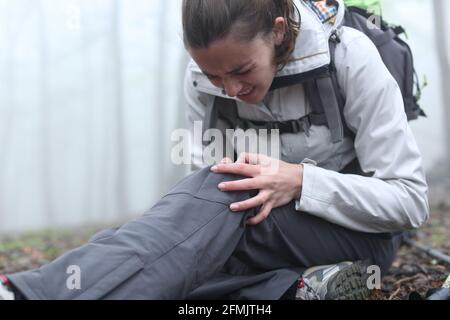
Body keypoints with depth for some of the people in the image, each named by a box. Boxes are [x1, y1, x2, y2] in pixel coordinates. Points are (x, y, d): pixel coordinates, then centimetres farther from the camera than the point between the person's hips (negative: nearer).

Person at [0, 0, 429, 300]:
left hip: (361, 230, -4)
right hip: (264, 224, 4)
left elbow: (410, 199, -16)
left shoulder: (349, 57, -18)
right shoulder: (203, 77, -8)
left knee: (220, 191, -35)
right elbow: (208, 183, 1)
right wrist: (244, 174, -24)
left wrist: (302, 181, -30)